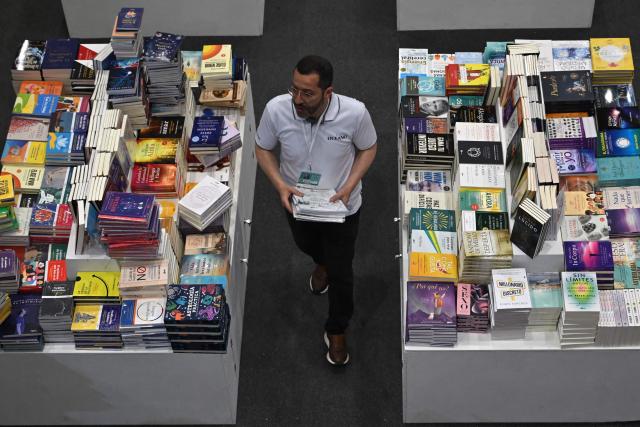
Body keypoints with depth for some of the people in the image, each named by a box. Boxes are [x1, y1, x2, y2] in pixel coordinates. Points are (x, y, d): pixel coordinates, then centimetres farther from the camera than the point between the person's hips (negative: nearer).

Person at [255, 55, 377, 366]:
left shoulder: (355, 113, -31)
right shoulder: (276, 109, -28)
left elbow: (368, 148, -10)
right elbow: (263, 149, -9)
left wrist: (350, 185, -23)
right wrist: (280, 184, -24)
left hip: (341, 206, -2)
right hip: (296, 201, 2)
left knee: (341, 273, 11)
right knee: (306, 245, 33)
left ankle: (337, 331, 39)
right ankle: (322, 263, 71)